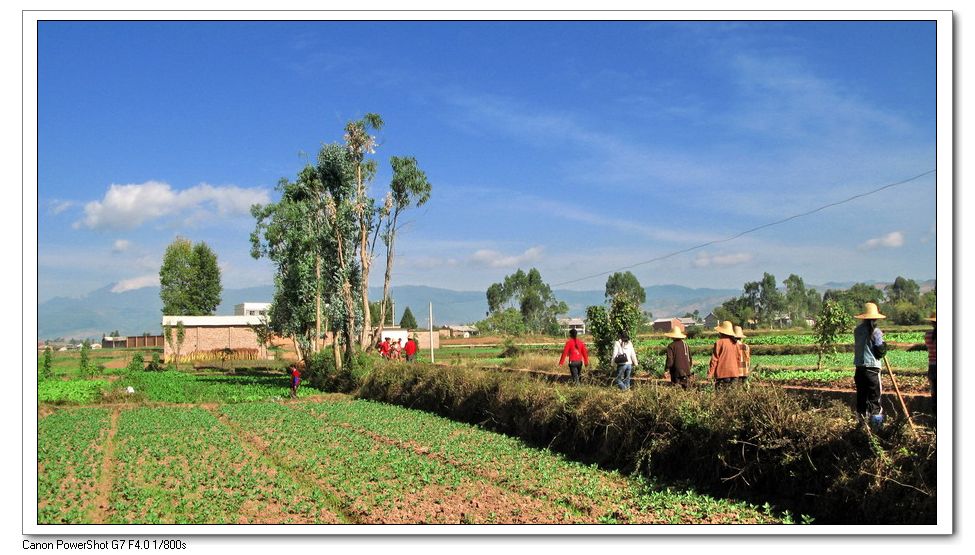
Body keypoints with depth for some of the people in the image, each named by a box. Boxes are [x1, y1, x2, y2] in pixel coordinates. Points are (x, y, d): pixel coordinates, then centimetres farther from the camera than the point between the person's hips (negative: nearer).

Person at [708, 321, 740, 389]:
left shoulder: (719, 342, -8)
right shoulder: (735, 343, 8)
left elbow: (714, 359, -7)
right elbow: (738, 358, 16)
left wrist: (710, 374, -4)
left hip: (722, 374, -6)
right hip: (733, 373, 6)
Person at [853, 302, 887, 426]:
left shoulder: (857, 330, 5)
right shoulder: (876, 332, -12)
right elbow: (880, 352, -12)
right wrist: (883, 344, 8)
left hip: (859, 367, 5)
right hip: (872, 367, -5)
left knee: (861, 392, 13)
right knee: (874, 394, 0)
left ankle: (862, 414, 18)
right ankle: (875, 413, -3)